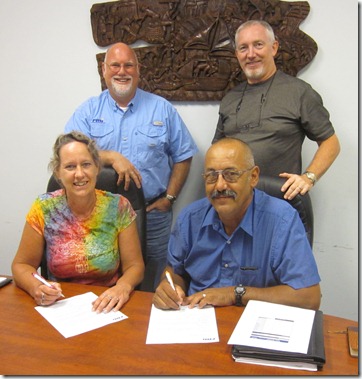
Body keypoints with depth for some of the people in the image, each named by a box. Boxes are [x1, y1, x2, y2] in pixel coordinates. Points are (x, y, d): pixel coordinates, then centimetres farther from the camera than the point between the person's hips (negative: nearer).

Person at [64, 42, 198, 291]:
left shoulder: (162, 109, 7)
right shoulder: (88, 111, 7)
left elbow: (183, 156, 7)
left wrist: (169, 198, -1)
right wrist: (111, 157, -19)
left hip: (153, 213, 0)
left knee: (153, 287, 6)